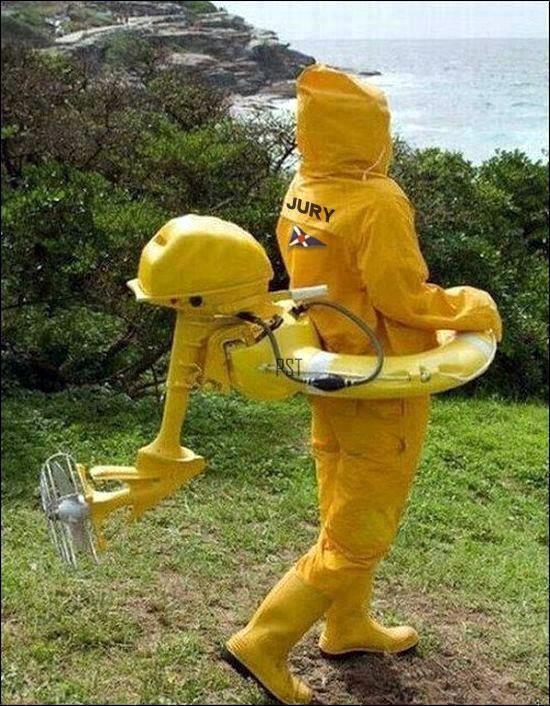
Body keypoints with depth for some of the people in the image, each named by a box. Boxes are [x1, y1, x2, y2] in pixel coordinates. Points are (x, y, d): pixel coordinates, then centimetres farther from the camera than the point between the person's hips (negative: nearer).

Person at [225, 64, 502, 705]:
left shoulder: (298, 194, 0)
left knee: (343, 514, 23)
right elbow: (405, 298, -21)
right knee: (359, 537, 5)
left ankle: (348, 628, 40)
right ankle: (263, 643, 9)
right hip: (381, 389, -8)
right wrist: (473, 309, -6)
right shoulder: (377, 202, -25)